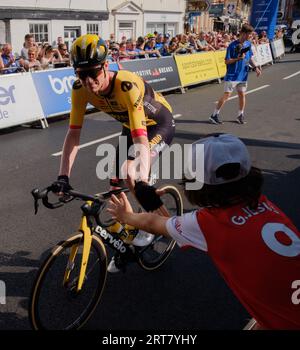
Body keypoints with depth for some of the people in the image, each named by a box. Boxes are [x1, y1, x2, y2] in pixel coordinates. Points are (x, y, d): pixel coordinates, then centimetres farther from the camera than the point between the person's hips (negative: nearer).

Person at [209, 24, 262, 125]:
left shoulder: (248, 44, 7)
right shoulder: (233, 45, -13)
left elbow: (250, 58, 18)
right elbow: (227, 61, -12)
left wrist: (256, 67, 5)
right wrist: (238, 58, -26)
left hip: (243, 75, 6)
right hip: (232, 76, -6)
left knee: (242, 95, 9)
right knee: (227, 95, -6)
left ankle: (240, 115, 23)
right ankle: (214, 115, 2)